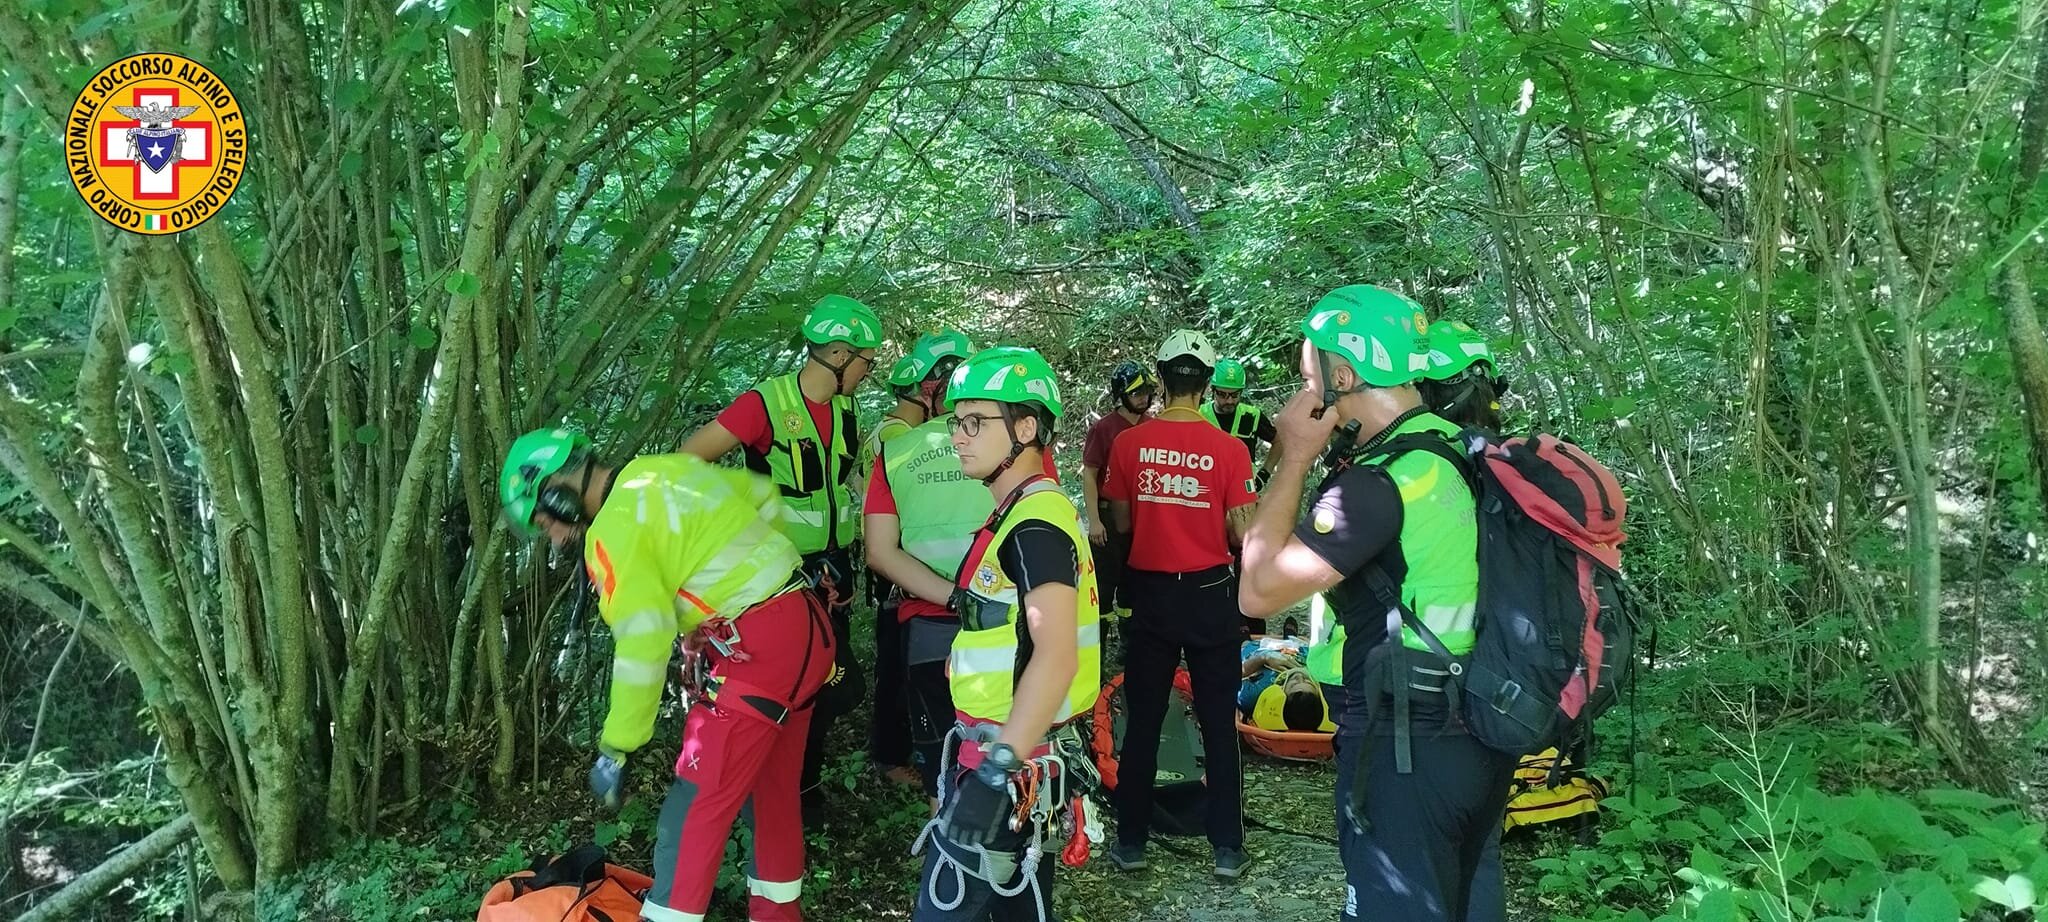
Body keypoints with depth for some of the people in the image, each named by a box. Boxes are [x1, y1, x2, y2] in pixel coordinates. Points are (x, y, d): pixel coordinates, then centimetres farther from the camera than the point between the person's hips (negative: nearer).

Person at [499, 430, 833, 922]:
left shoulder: (617, 528, -11)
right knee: (773, 785, 20)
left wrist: (615, 748, -10)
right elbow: (763, 495, 23)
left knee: (696, 804, -1)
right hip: (808, 627, 9)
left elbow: (643, 646, -17)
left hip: (756, 649, -9)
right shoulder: (667, 470, 12)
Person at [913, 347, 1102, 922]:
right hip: (1026, 755, 10)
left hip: (1010, 765, -10)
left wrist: (999, 768, -24)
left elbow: (1056, 658, -25)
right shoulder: (1025, 513, 13)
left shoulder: (1034, 527, -18)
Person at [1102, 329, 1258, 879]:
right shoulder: (1229, 449, -11)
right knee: (1219, 725, 9)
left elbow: (1121, 523, 3)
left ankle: (1131, 842, 19)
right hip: (1209, 592, -1)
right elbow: (1243, 535, -7)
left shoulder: (1129, 443, -6)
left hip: (1150, 591, 1)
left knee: (1142, 722, 11)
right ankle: (1227, 848, 14)